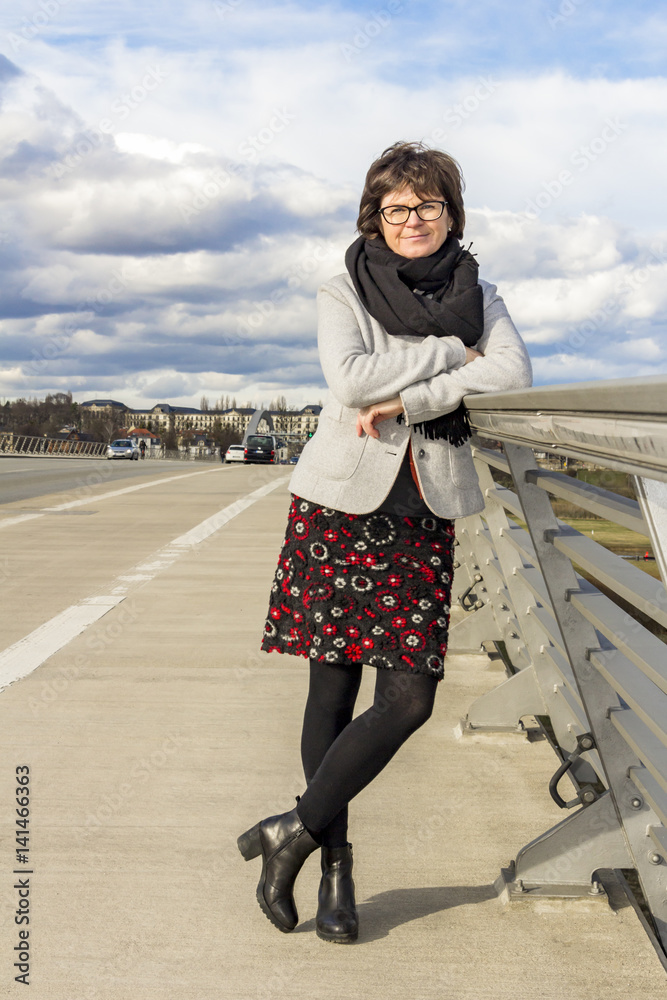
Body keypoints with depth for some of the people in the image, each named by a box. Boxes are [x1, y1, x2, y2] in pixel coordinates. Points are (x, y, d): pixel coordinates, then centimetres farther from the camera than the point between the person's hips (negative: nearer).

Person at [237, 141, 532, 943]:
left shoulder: (478, 297, 11)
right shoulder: (343, 295, 3)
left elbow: (512, 373, -9)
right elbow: (350, 376, -16)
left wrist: (409, 400, -17)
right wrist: (451, 354, -10)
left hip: (424, 516, 2)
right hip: (340, 505, -2)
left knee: (410, 697, -7)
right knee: (332, 689, 3)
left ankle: (297, 829, 10)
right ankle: (334, 862, 18)